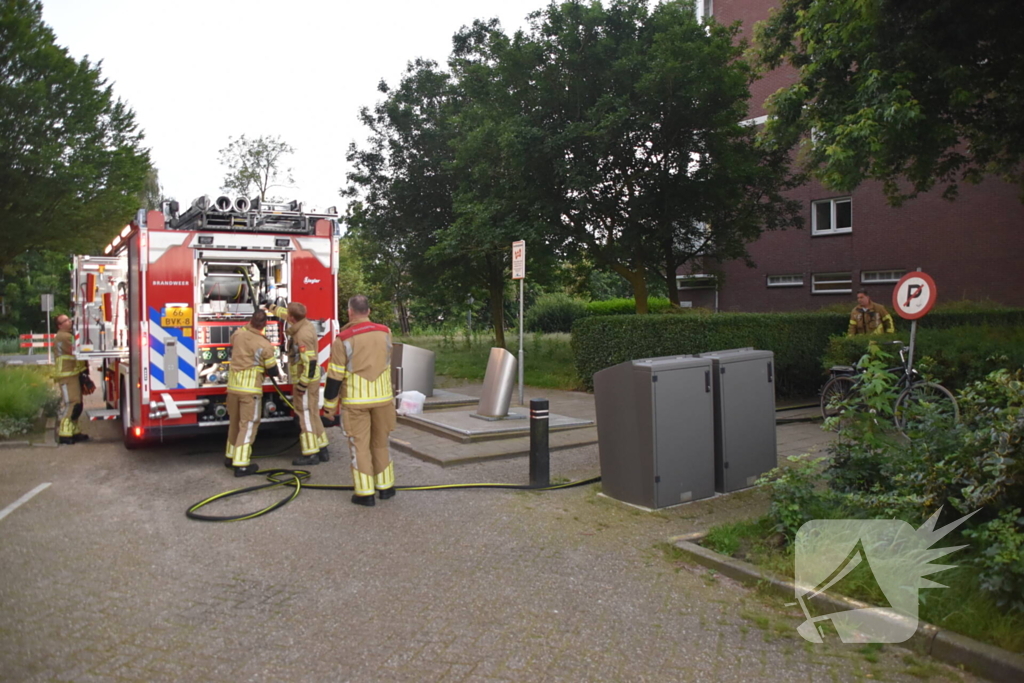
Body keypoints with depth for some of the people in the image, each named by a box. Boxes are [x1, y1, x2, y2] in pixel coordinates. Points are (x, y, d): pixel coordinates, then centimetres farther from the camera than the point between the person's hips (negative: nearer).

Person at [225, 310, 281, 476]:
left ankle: (230, 456, 33)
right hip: (250, 389, -6)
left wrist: (249, 327, 34)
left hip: (233, 386, 6)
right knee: (248, 424, -1)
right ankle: (241, 465, -3)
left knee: (234, 422, 20)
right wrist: (277, 372, 19)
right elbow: (273, 371, -3)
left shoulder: (238, 334, 1)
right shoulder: (265, 346, -12)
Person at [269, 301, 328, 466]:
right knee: (312, 414, 15)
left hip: (305, 381, -10)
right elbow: (288, 316, 28)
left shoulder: (303, 335, -24)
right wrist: (273, 308, 39)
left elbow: (310, 363, -27)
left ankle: (310, 454, 3)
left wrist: (302, 385, -23)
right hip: (310, 379, 10)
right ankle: (322, 450, 20)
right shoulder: (305, 324, 4)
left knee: (305, 416, -3)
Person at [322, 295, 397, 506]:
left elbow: (335, 375, -10)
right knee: (381, 442, 16)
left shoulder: (344, 339, -12)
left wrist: (329, 402, 1)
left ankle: (364, 492, 7)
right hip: (383, 398, 4)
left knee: (360, 444, 4)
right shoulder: (385, 333, 0)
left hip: (355, 401, -4)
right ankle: (385, 486, 24)